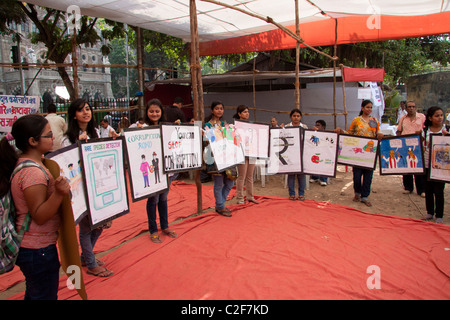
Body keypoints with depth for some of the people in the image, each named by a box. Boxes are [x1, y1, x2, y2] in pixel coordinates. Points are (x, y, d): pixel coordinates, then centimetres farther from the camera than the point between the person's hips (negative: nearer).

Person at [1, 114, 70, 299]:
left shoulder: (23, 163, 4)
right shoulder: (33, 172, -26)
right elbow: (39, 216, -26)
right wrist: (59, 193, -38)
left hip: (31, 247, 10)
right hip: (38, 250, -10)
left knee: (34, 294, 27)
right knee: (46, 296, 7)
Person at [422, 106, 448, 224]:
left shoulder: (446, 130, -1)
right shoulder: (425, 130, 3)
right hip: (427, 164, 2)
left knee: (439, 191, -1)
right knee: (428, 190, 11)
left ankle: (439, 215, 13)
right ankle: (430, 212, 28)